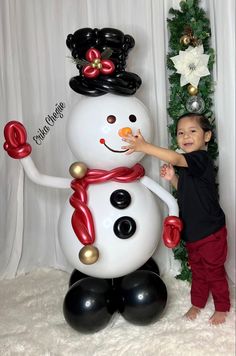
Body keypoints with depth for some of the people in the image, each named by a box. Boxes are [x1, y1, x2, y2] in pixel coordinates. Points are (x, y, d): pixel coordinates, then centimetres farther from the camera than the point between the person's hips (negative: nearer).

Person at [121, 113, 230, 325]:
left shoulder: (201, 159, -22)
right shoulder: (187, 164, 5)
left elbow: (174, 158, -40)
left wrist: (144, 146, -45)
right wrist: (173, 178, -2)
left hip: (210, 232, -8)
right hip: (192, 231, 8)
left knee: (214, 272, 11)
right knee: (197, 270, 22)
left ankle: (222, 308, 31)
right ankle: (197, 303, 40)